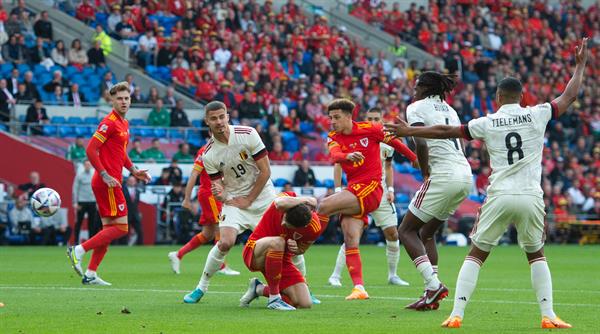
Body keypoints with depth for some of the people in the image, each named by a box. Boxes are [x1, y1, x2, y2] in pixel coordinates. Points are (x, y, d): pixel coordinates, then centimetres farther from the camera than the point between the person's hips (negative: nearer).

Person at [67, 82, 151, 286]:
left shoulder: (124, 123, 16)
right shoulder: (109, 122, -13)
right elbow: (91, 150, -18)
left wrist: (133, 171, 17)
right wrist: (105, 175, -21)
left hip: (111, 182, 10)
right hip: (107, 183, -10)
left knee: (108, 229, 10)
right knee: (120, 228, -11)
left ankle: (90, 274, 10)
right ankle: (79, 251, -9)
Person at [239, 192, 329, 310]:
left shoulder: (315, 228, -17)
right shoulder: (289, 199, -23)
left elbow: (301, 250, 3)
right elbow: (280, 203, -51)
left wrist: (295, 249, -21)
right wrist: (307, 200, -35)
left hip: (282, 260, 4)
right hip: (254, 254, -4)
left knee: (305, 304, -9)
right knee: (277, 242, -40)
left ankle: (259, 289, 15)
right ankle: (274, 299, -26)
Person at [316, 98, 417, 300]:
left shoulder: (368, 129, -2)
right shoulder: (334, 138, 9)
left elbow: (394, 143, 11)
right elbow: (334, 155, -13)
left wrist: (416, 160, 20)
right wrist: (348, 156, -37)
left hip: (370, 189, -6)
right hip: (353, 191, 6)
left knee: (324, 206, -23)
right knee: (350, 241, -7)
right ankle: (359, 288, -10)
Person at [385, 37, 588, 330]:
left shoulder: (487, 123, 2)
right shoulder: (537, 115, 2)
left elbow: (445, 131, 8)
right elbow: (569, 96, 14)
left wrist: (409, 131, 20)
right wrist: (580, 65, 28)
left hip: (499, 197, -1)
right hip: (531, 198, 1)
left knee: (476, 254, 9)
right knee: (536, 255, 18)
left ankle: (457, 314, -1)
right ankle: (548, 316, 8)